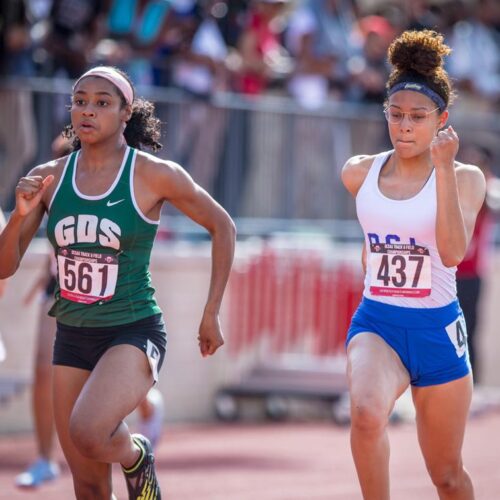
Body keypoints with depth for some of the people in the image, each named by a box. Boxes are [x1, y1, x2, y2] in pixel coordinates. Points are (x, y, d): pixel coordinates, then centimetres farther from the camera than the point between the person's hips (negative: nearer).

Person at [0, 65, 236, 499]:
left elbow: (222, 226, 4)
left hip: (133, 333, -4)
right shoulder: (49, 178, 1)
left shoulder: (155, 175, -9)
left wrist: (212, 314, 2)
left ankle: (136, 457, 3)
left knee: (87, 432, -31)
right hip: (72, 336, 4)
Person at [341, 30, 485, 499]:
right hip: (376, 321, 1)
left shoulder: (464, 178, -7)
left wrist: (444, 169, -25)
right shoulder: (359, 173, 2)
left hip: (436, 328, -1)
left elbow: (454, 252, -24)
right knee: (367, 413, -34)